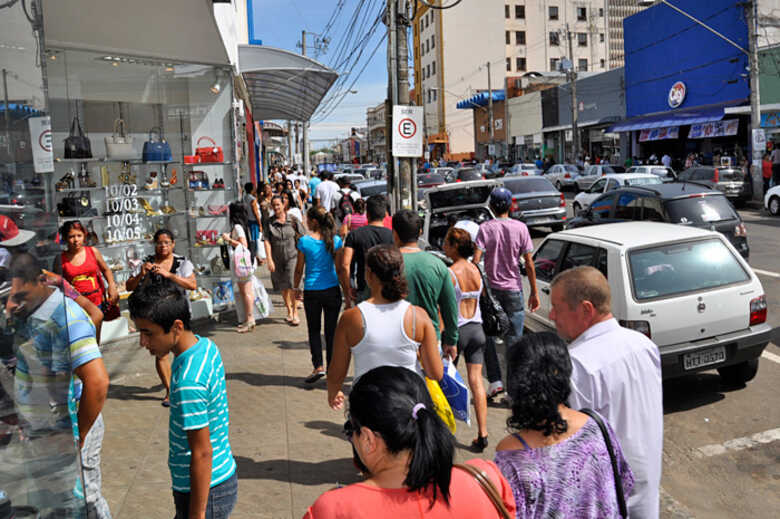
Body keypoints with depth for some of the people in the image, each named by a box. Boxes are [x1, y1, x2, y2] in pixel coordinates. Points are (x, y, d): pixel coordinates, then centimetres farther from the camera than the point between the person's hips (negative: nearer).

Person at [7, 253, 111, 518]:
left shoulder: (64, 318, -25)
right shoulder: (24, 312, 3)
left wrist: (78, 438, -22)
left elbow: (97, 382, -30)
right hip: (39, 430, 8)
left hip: (66, 432, -8)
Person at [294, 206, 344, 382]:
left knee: (314, 330, 15)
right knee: (331, 330, 11)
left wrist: (295, 287, 12)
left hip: (311, 291, -1)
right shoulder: (335, 240, -4)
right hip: (332, 290, 2)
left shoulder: (304, 241, -9)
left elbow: (299, 269, -2)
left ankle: (318, 366, 2)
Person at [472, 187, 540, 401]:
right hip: (513, 289, 1)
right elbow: (529, 263, -2)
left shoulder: (485, 228, -5)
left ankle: (495, 380, 8)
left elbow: (476, 261, -14)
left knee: (488, 335, 14)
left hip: (491, 289, -1)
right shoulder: (520, 228, -2)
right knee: (514, 340, 6)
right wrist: (534, 292, 5)